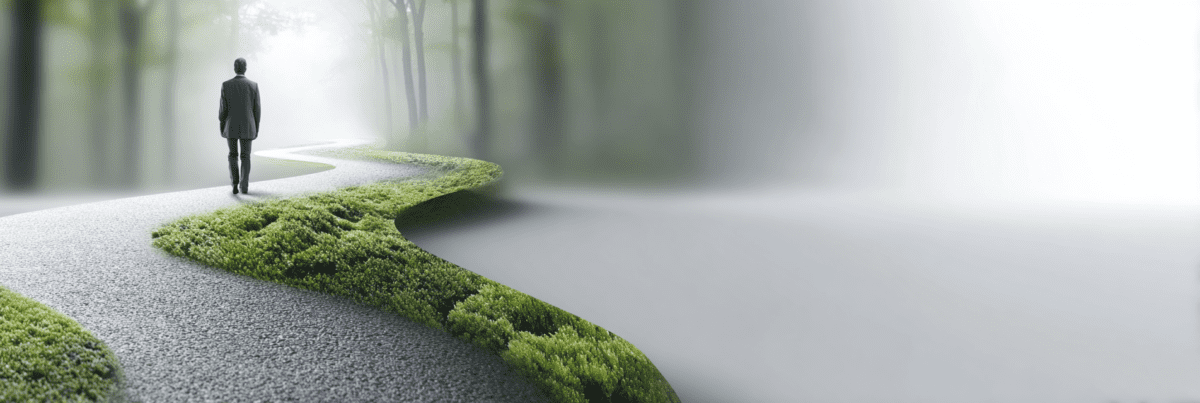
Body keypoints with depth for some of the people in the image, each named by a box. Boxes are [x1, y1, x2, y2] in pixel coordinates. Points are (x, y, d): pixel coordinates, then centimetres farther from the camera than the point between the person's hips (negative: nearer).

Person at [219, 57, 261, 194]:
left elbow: (223, 109, -5)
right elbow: (256, 109, -2)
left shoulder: (225, 85, -7)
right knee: (245, 157, 7)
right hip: (247, 127, 0)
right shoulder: (254, 85, -5)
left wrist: (222, 128, 5)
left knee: (233, 155, 14)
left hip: (231, 126, 0)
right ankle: (244, 186, 1)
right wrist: (256, 129, 6)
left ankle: (235, 183, 1)